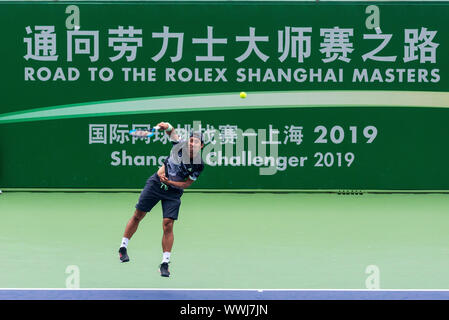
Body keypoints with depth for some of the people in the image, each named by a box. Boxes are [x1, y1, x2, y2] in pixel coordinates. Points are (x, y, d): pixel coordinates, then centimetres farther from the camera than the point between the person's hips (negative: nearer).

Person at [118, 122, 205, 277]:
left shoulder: (199, 165, -15)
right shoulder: (180, 145, -16)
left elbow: (187, 184, -9)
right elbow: (171, 131, -6)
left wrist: (170, 182, -21)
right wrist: (167, 126, -28)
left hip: (173, 192, -1)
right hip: (155, 183, 1)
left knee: (168, 225, -11)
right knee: (137, 216, 6)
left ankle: (165, 263, -3)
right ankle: (123, 247, 24)